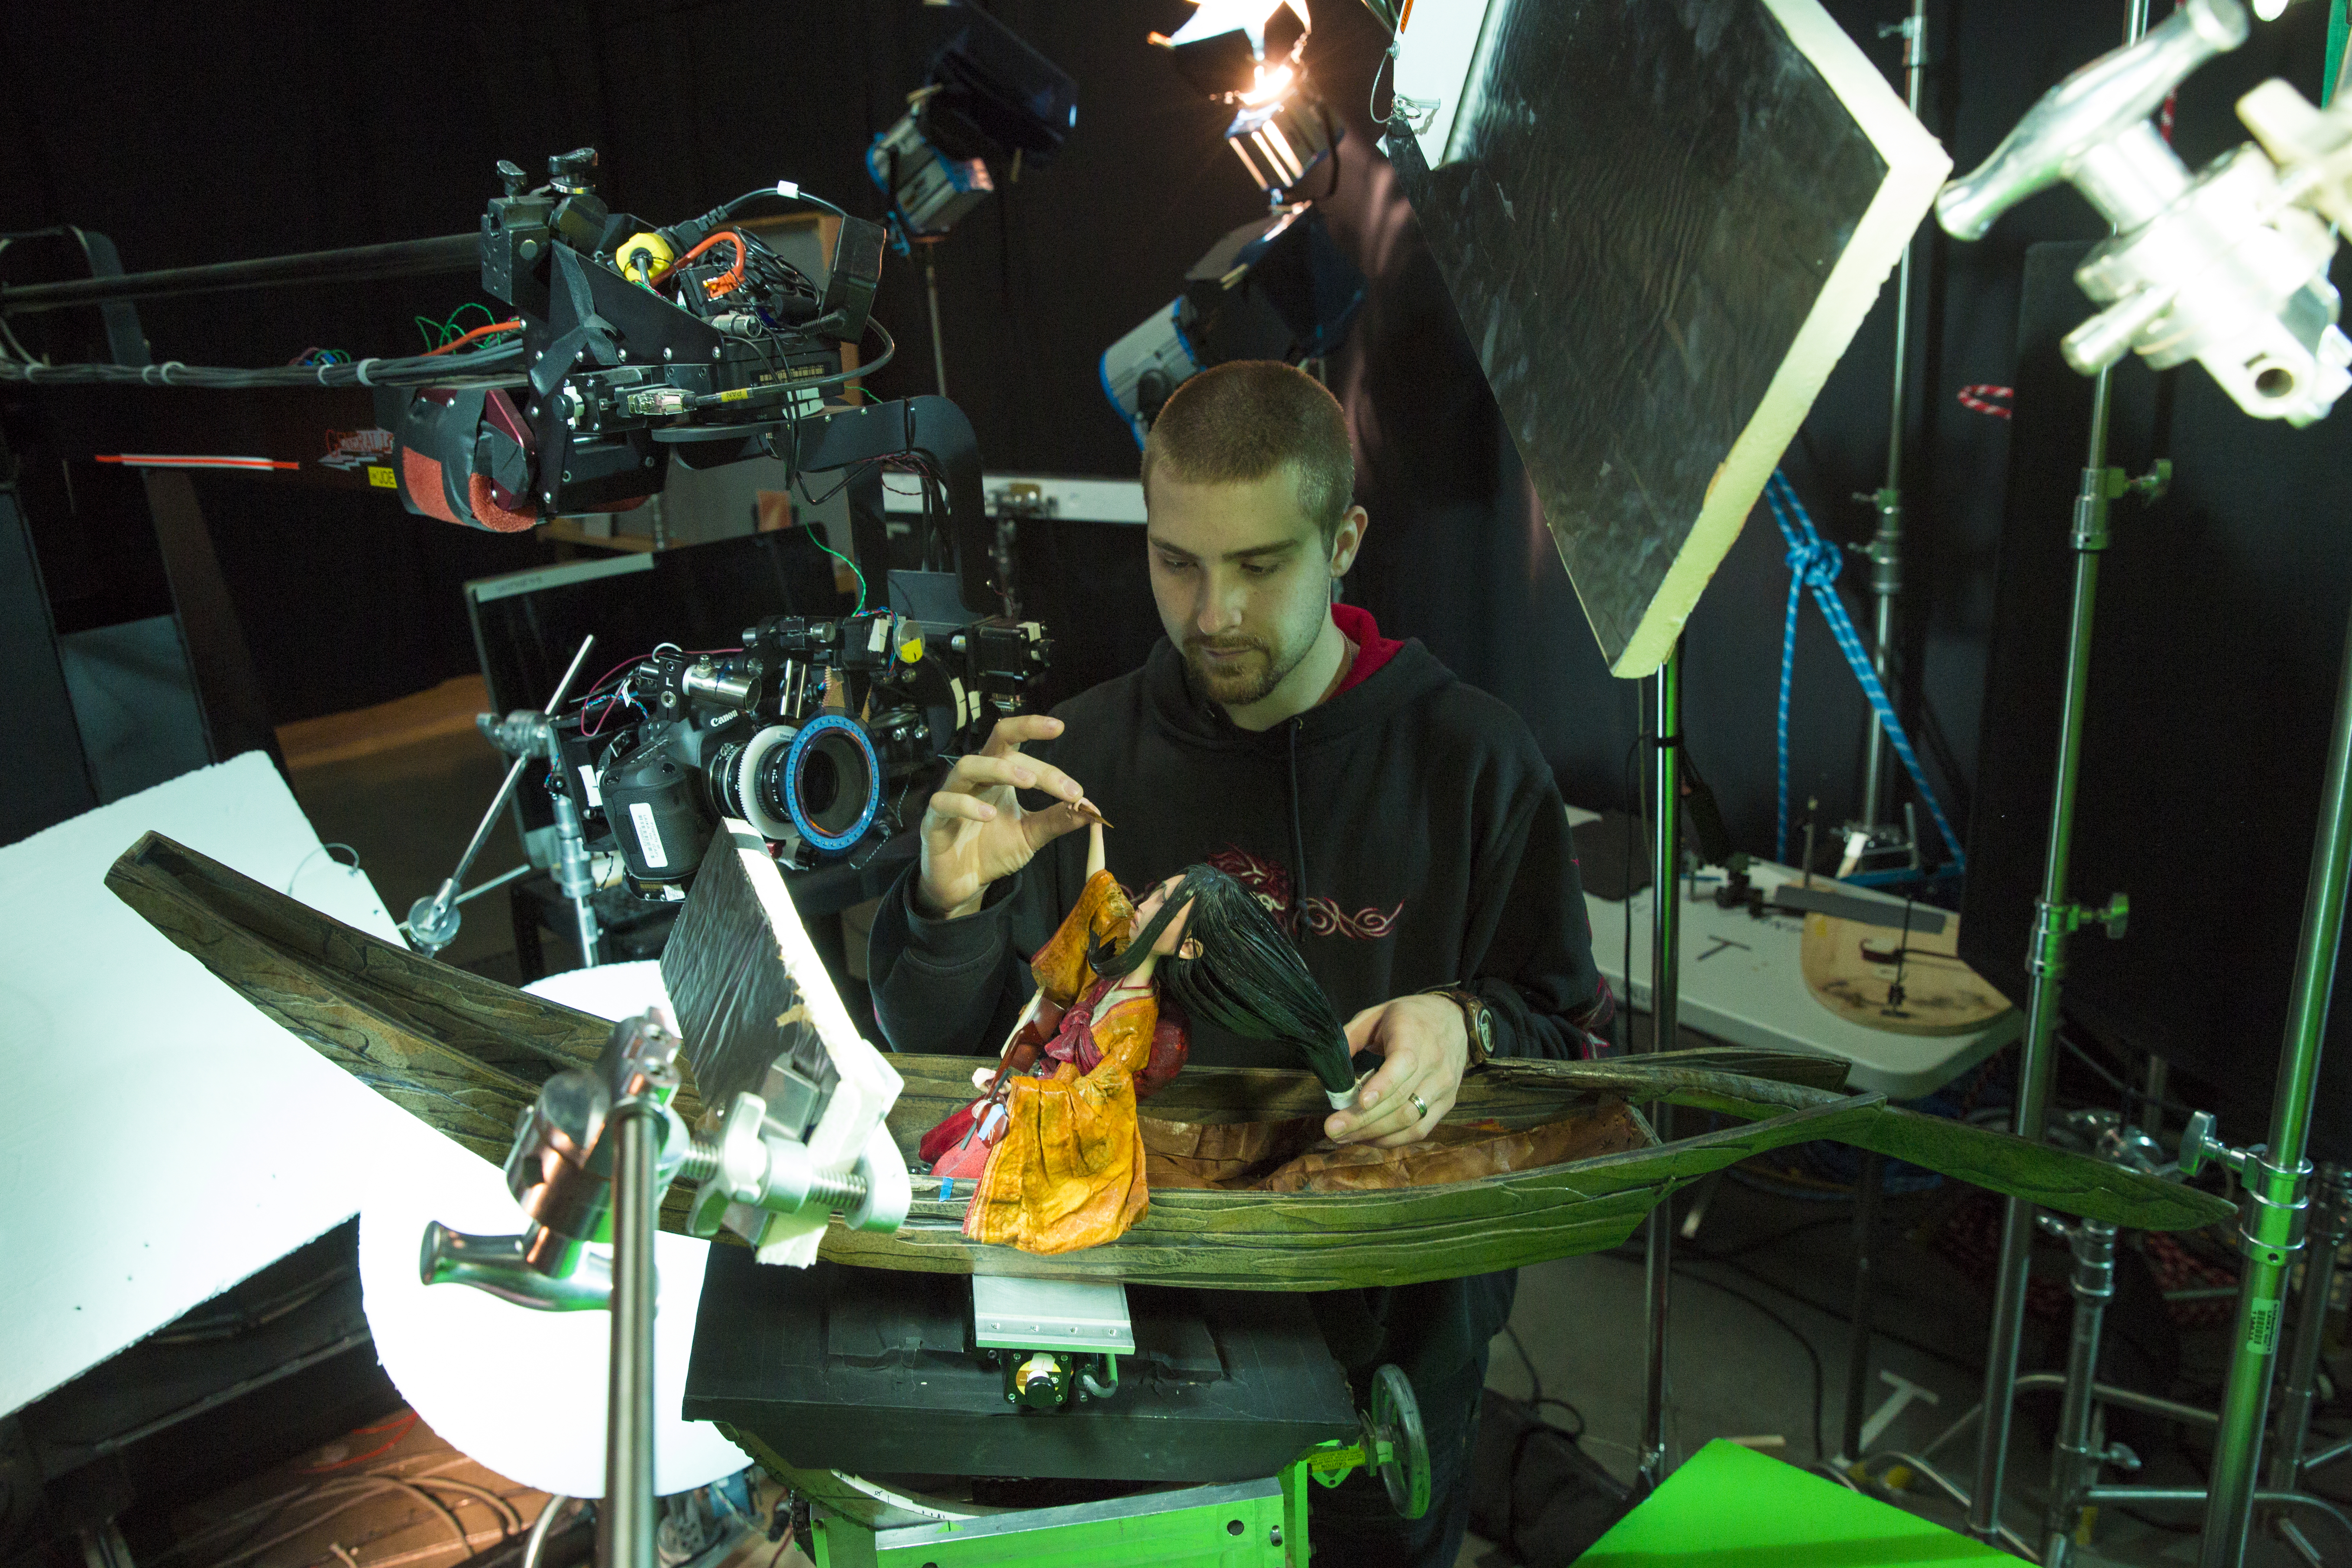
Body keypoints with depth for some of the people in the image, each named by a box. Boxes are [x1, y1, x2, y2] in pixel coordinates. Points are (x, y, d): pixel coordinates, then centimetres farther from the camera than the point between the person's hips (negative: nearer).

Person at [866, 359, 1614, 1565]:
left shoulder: (1471, 759, -9)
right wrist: (953, 903, -23)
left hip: (1392, 1319, -1)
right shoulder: (1084, 752, -5)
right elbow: (940, 1051, -2)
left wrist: (1464, 1026, -23)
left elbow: (1569, 1029, -1)